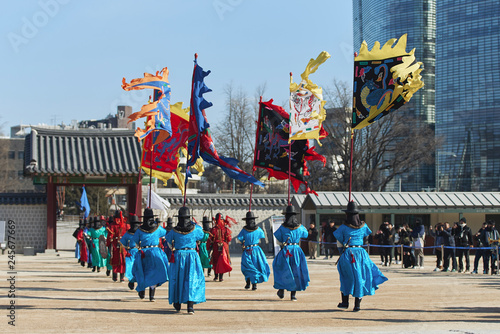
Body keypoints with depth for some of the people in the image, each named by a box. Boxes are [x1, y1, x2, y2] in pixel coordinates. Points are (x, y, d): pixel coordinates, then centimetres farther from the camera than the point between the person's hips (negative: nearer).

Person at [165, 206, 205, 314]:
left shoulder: (174, 231, -6)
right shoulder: (195, 229, -7)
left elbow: (168, 240, 12)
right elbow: (202, 234, 15)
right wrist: (192, 223, 21)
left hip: (178, 256, 1)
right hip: (192, 256, -1)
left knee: (177, 279, 15)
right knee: (192, 280, 0)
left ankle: (177, 305, 26)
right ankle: (190, 305, -14)